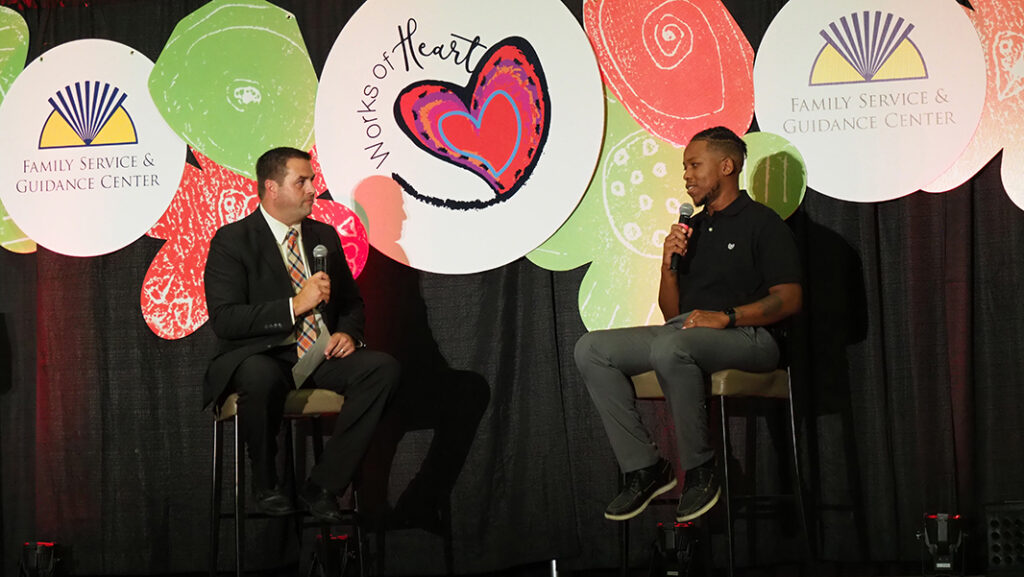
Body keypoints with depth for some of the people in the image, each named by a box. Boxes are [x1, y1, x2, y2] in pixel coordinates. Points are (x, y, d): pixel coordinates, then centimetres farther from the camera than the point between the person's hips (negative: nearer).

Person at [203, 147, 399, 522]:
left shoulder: (324, 236, 14)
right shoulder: (232, 241, -4)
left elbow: (351, 301, 24)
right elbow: (223, 319, -14)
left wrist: (348, 333, 0)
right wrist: (294, 306, -21)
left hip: (320, 355, 5)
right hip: (260, 357, -5)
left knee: (383, 367, -22)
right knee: (261, 377, -41)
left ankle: (322, 485, -18)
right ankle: (265, 486, -14)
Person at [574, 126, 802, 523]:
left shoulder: (761, 223, 4)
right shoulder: (691, 229, 24)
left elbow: (789, 299, -7)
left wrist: (726, 317, -18)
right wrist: (669, 265, 4)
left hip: (743, 337, -7)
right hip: (685, 331, 8)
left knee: (670, 347, -40)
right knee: (591, 349, -12)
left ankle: (700, 471, -25)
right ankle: (644, 468, -15)